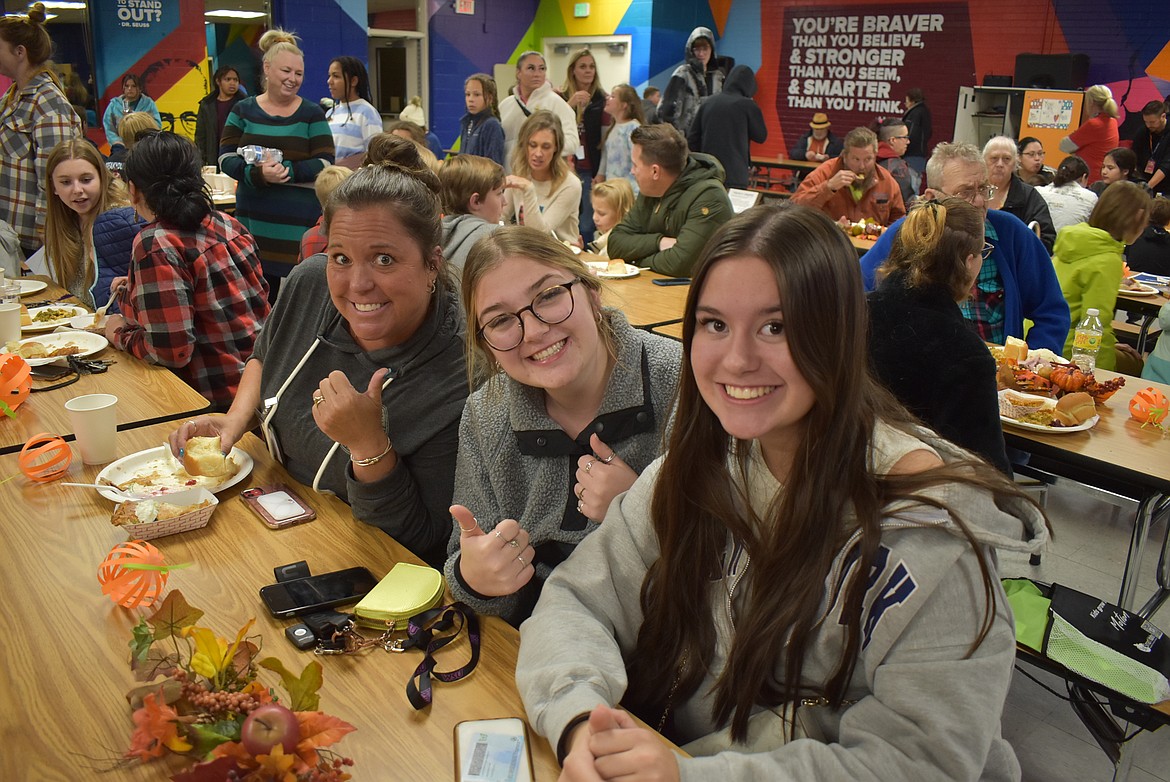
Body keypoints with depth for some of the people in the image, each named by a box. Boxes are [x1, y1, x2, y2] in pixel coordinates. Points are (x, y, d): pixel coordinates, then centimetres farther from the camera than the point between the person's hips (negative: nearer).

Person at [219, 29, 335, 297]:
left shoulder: (311, 114, 5)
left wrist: (287, 170, -19)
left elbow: (325, 163, -3)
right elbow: (225, 158, 2)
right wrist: (257, 174, -18)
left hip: (299, 222, -2)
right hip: (253, 218, 2)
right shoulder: (243, 111, 9)